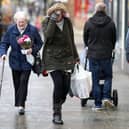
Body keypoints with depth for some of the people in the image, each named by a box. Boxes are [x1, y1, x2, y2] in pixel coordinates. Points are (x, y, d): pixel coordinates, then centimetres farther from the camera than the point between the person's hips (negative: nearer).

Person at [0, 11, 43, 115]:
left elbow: (40, 44, 2)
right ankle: (19, 104, 24)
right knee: (17, 83, 9)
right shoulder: (11, 29, -3)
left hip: (27, 61, -3)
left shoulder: (33, 30, -7)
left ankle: (21, 105, -8)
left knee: (23, 81, -11)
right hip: (15, 61, 3)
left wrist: (33, 50, -16)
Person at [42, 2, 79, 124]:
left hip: (66, 58, 4)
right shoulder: (46, 22, -4)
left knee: (66, 85, -2)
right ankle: (56, 114, -6)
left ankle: (59, 104, 25)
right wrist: (52, 20, -24)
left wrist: (75, 57, 17)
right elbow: (48, 36, -24)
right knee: (58, 83, -16)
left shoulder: (67, 22, 5)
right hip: (52, 58, -3)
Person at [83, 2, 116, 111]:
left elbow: (85, 39, 10)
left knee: (95, 79, 4)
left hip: (93, 54, 0)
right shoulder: (110, 23, -2)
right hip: (107, 54, 0)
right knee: (108, 76, 15)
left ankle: (98, 104, 4)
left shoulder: (89, 23, -2)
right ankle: (106, 97, -2)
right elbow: (114, 39, 9)